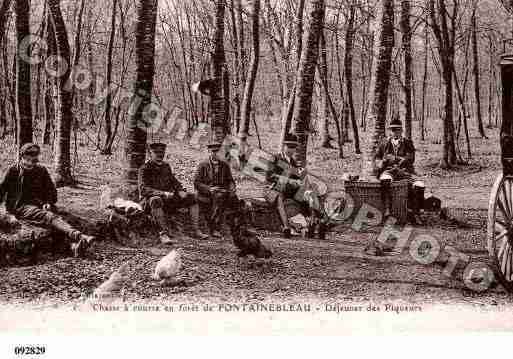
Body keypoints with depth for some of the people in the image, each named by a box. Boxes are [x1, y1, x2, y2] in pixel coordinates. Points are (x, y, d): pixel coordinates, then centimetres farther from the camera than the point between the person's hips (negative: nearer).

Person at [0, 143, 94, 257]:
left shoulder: (41, 171, 16)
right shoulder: (12, 171, 7)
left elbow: (51, 189, 22)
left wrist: (49, 203, 4)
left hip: (39, 205, 4)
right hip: (20, 206, -4)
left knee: (51, 213, -32)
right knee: (49, 217, -33)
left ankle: (74, 244, -60)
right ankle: (78, 236, -59)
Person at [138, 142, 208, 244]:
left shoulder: (166, 166, 12)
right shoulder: (145, 169, -7)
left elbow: (174, 181, 20)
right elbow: (144, 189, -19)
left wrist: (180, 191, -3)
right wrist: (163, 193, -30)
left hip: (168, 198, 7)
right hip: (149, 200, -7)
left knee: (192, 198, -4)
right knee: (156, 200, -42)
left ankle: (196, 230, -12)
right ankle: (163, 233, -47)